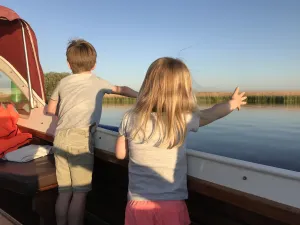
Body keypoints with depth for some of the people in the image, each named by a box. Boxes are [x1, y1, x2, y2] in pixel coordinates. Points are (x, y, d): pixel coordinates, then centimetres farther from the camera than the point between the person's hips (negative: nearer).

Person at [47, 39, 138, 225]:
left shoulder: (63, 83, 18)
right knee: (80, 193, 1)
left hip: (60, 138, 4)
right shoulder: (98, 82, 12)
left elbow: (51, 110, 27)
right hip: (81, 138, -4)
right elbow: (123, 90, 28)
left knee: (64, 192, 12)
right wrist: (140, 96, 44)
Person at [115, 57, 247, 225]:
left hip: (138, 204, 1)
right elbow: (208, 115, 7)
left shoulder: (130, 119, -9)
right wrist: (233, 103, 25)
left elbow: (120, 154, 3)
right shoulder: (184, 119, -13)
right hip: (171, 204, -1)